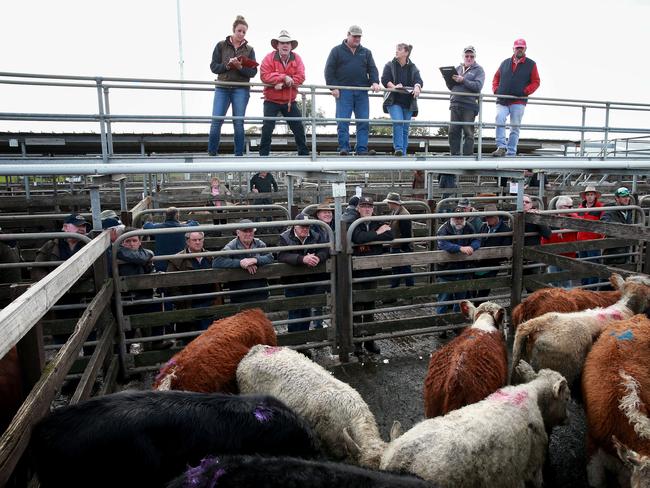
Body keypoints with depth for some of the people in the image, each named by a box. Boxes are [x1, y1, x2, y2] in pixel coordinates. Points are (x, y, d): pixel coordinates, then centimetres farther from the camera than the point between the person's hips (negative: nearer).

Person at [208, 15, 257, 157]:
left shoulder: (249, 49, 8)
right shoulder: (221, 45, 7)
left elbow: (253, 72, 2)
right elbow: (214, 66, 3)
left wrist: (240, 67, -16)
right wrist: (227, 65, -14)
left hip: (241, 89, 0)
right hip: (222, 88, 0)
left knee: (239, 123, 0)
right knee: (216, 121, -7)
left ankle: (239, 154, 7)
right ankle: (212, 153, 2)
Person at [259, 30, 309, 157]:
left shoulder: (296, 59, 2)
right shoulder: (269, 58, -5)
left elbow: (300, 77, -10)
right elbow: (264, 76, -18)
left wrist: (283, 84, -22)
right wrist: (284, 77, -25)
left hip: (290, 101, 3)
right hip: (271, 101, -2)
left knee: (298, 127, 5)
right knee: (268, 127, -8)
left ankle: (304, 152, 18)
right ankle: (263, 153, 2)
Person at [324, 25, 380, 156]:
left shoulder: (366, 52, 19)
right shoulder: (337, 50, 10)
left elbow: (372, 69, 13)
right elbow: (329, 70, 4)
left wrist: (374, 82, -7)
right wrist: (333, 87, -7)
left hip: (362, 92, 3)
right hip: (343, 91, -3)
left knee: (363, 122, -3)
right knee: (343, 121, -8)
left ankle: (362, 149, -1)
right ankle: (344, 148, -5)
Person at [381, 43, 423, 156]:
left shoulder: (413, 68, 12)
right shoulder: (389, 65, 8)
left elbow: (418, 80, -3)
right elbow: (384, 79, -4)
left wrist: (417, 87, -27)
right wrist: (394, 87, -24)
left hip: (408, 102, 2)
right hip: (394, 101, -2)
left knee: (405, 128, 3)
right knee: (398, 122, -23)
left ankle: (403, 153, 9)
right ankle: (398, 149, -22)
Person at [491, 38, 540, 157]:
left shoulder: (531, 64, 9)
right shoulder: (505, 63, 17)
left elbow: (536, 82, 6)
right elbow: (496, 77, 23)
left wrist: (525, 92, -9)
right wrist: (496, 90, 5)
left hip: (518, 102, -1)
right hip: (502, 101, 1)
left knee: (515, 128, 1)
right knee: (500, 120, -23)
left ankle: (511, 153, 5)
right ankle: (501, 147, -23)